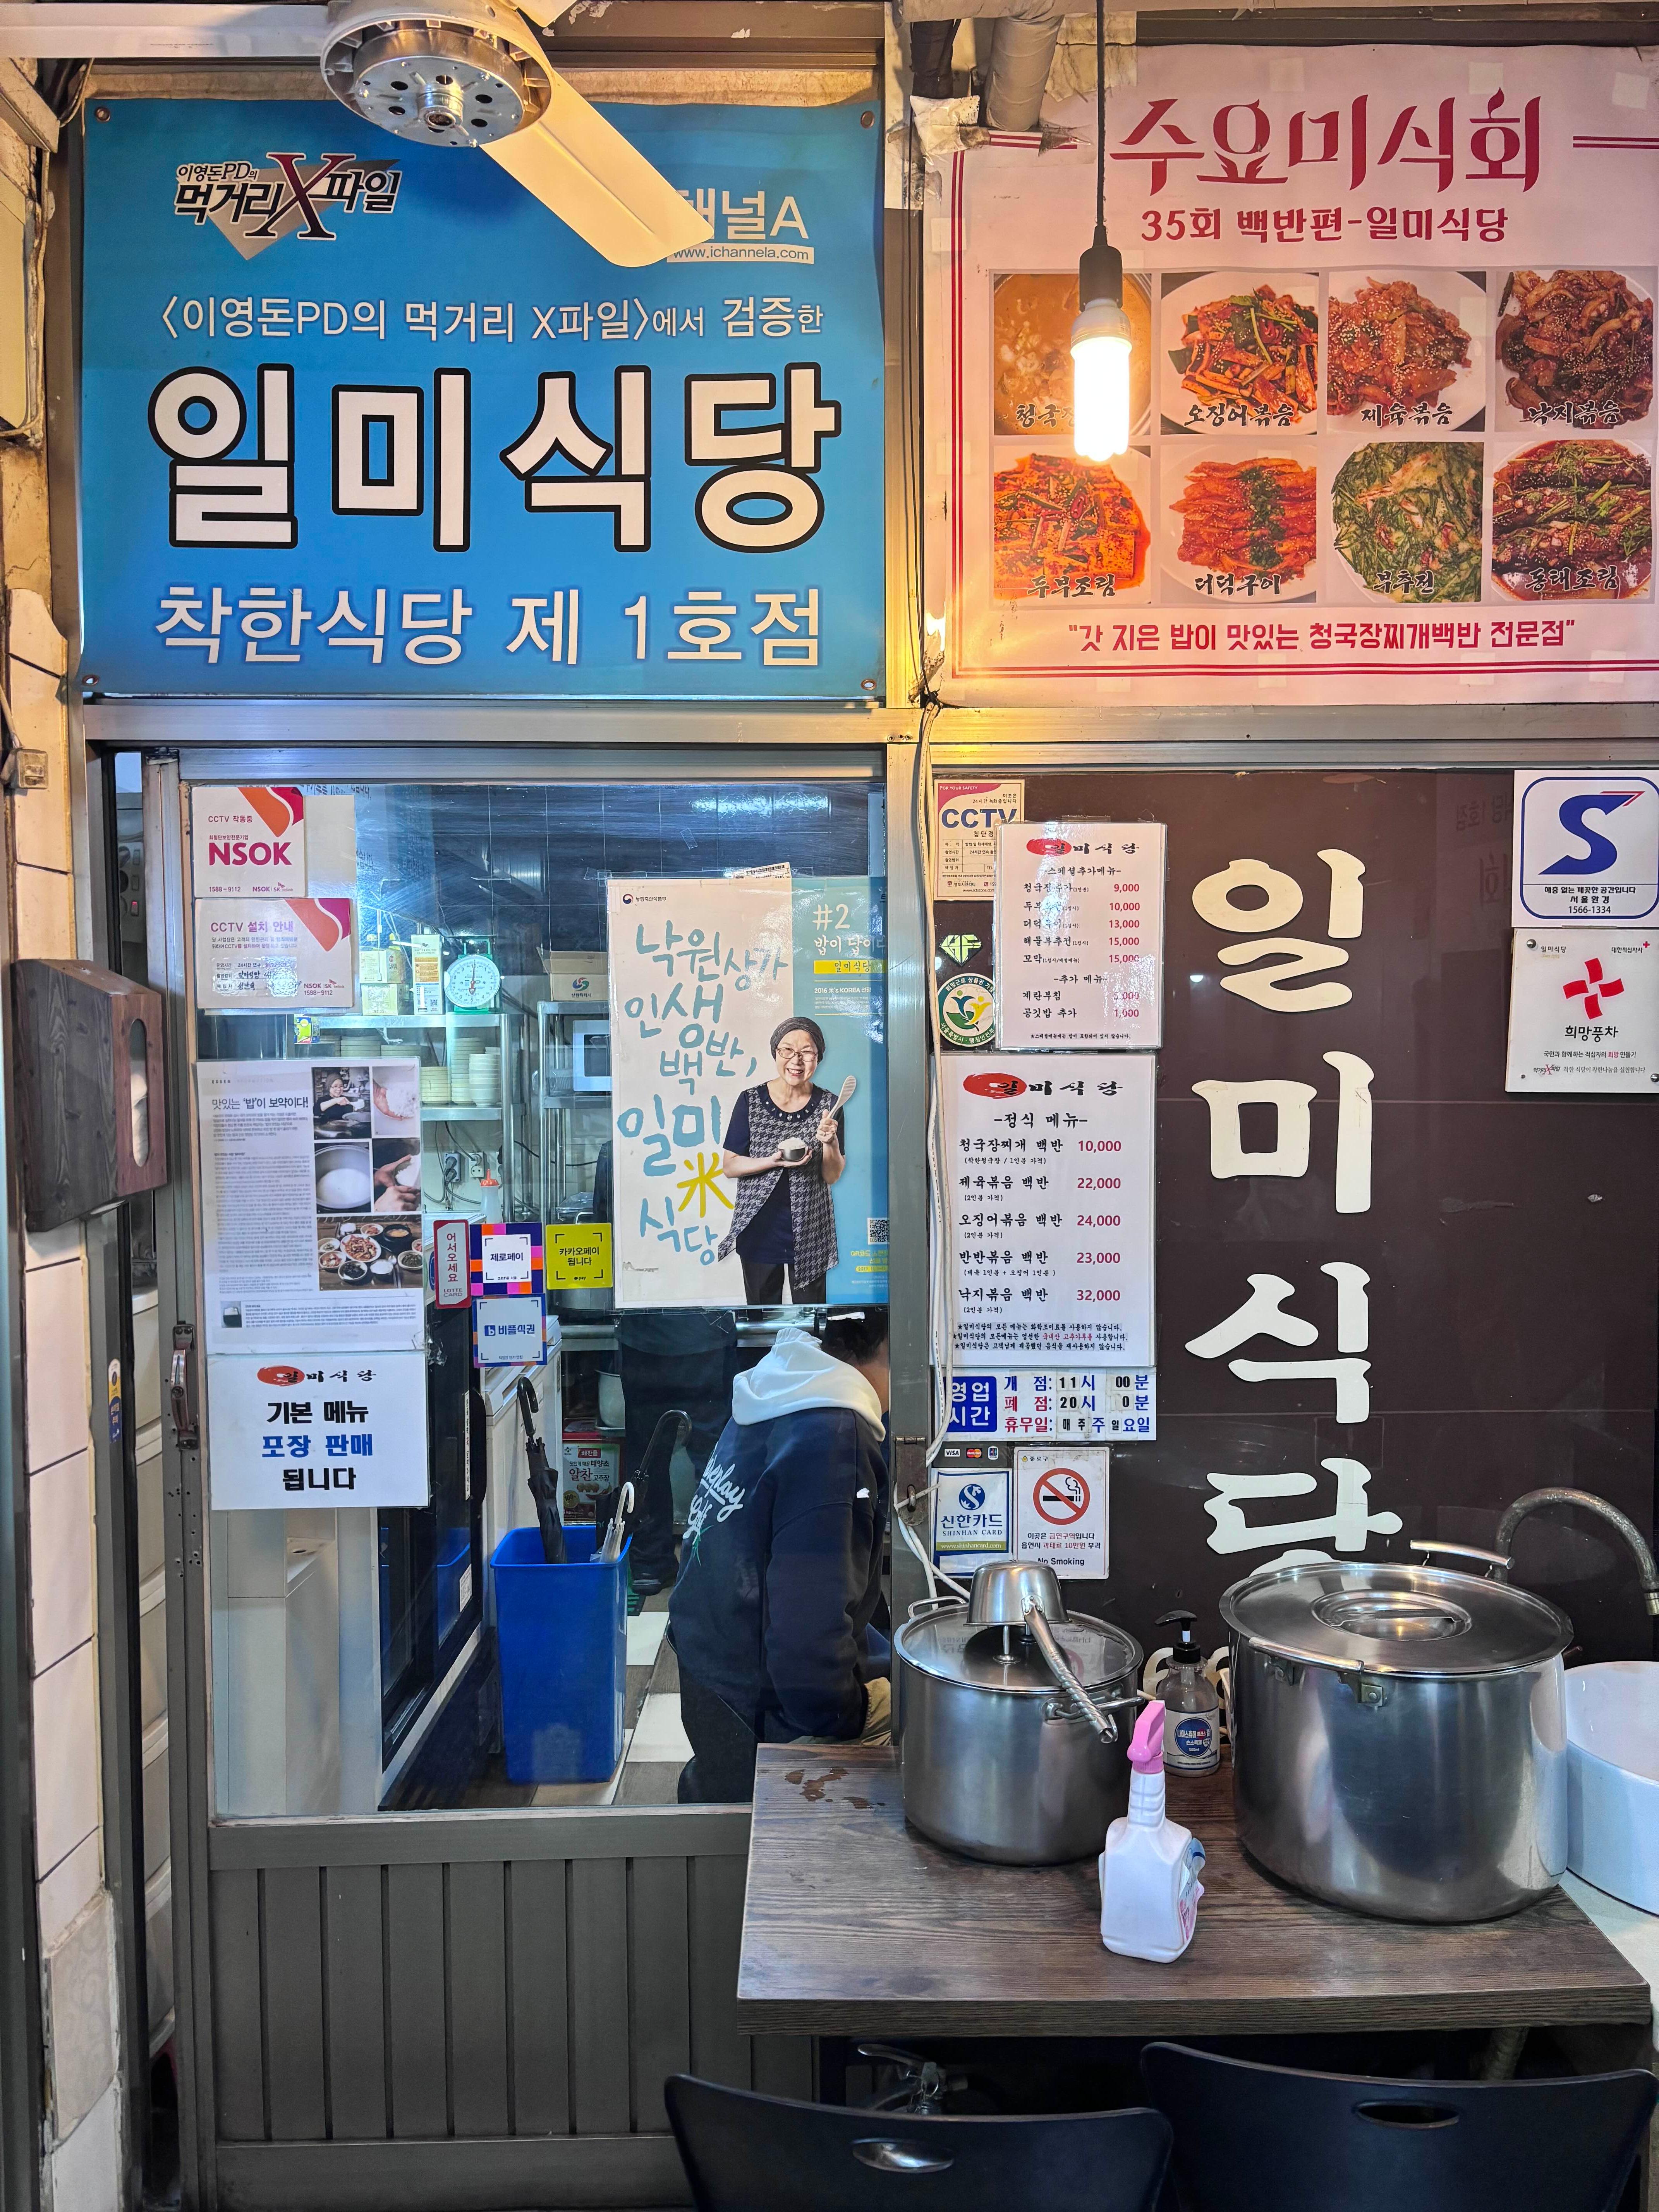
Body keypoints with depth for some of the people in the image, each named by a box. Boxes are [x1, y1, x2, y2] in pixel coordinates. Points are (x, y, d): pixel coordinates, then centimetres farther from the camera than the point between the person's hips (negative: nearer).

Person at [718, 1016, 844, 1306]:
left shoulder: (827, 1105, -1)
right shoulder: (750, 1101, -3)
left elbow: (833, 1176, 2)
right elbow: (729, 1165, -3)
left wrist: (830, 1142, -18)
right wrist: (774, 1161, -19)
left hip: (810, 1232, 1)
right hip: (759, 1228, -1)